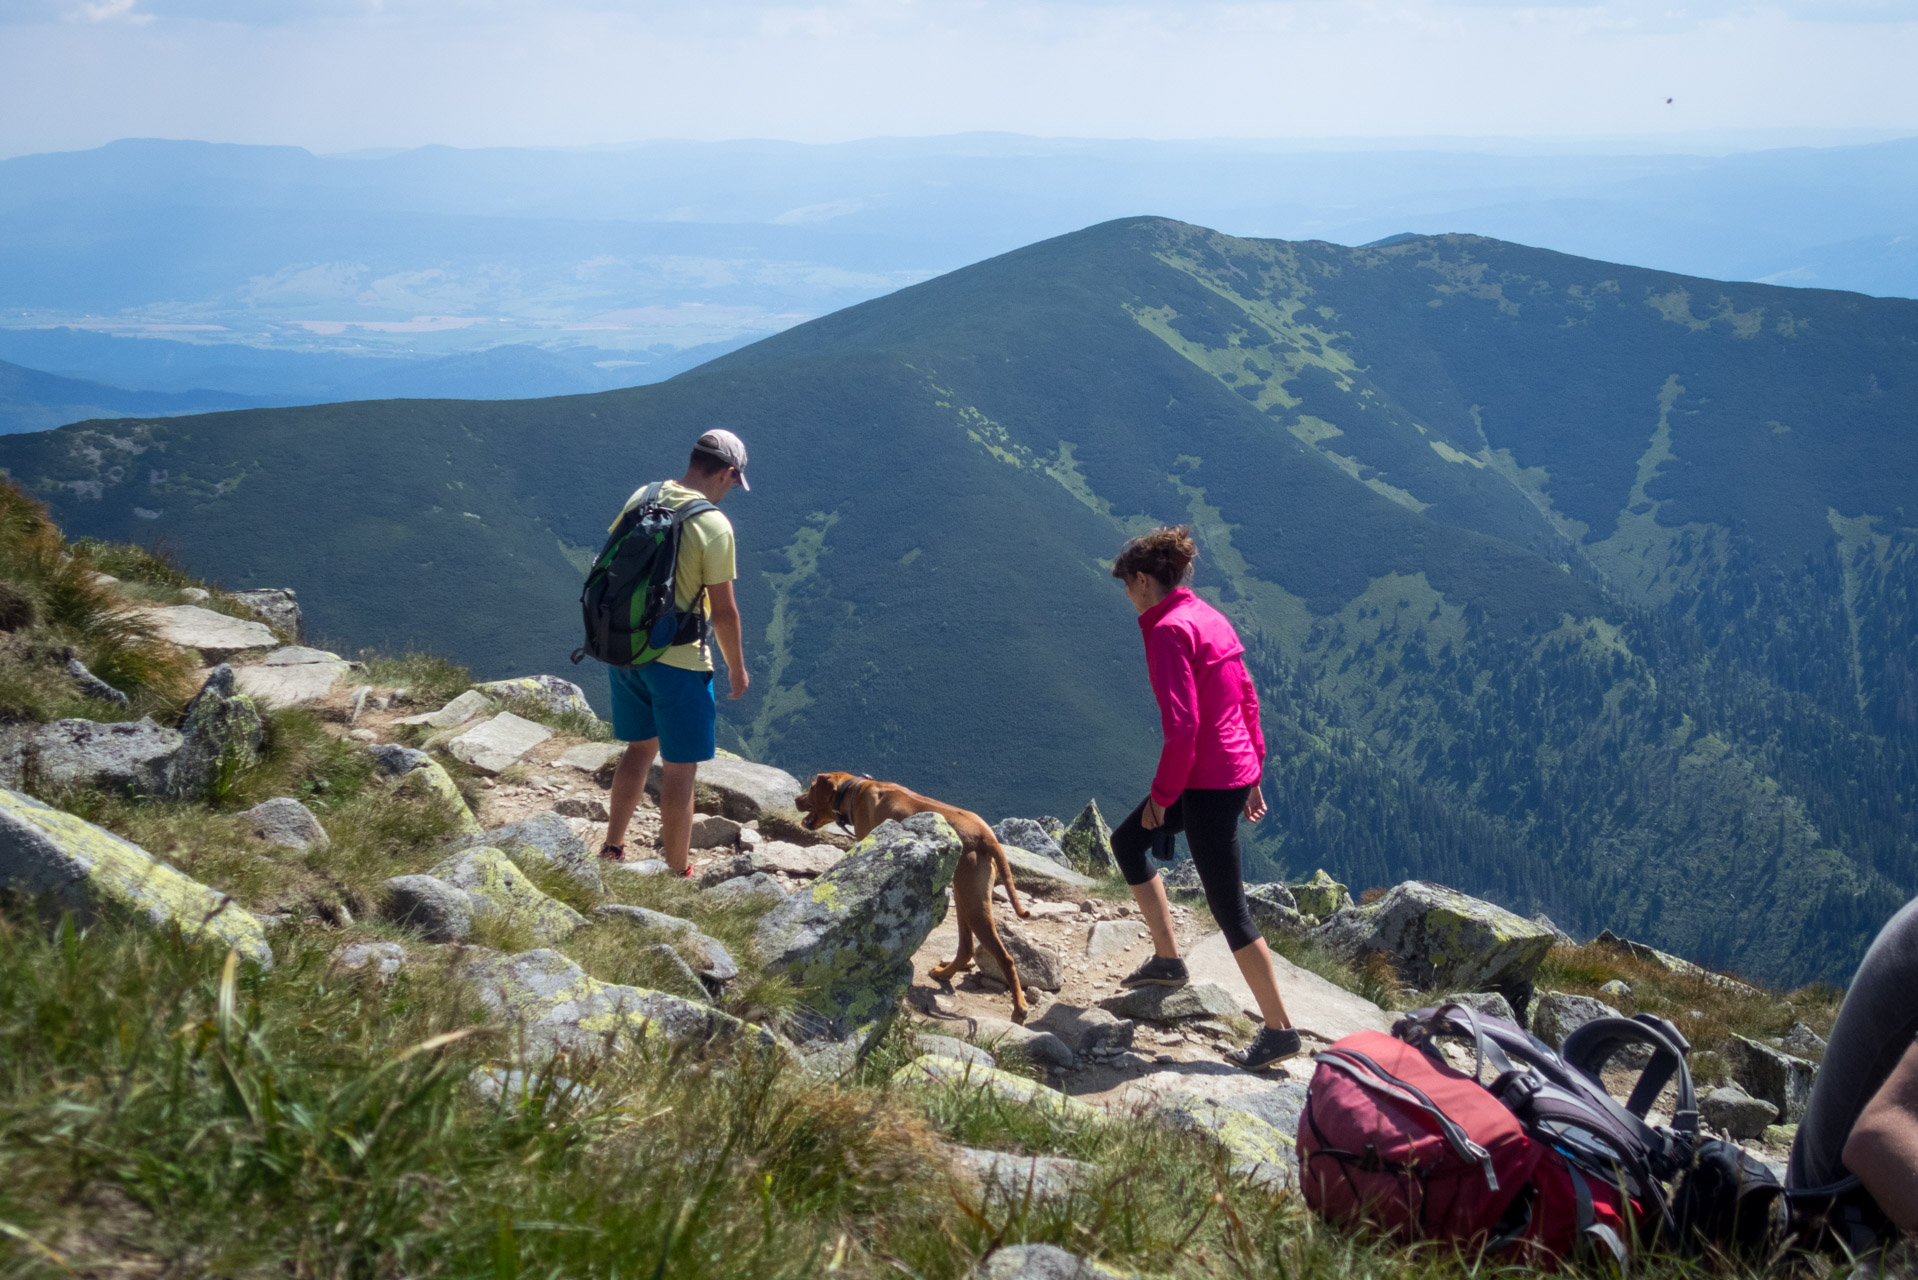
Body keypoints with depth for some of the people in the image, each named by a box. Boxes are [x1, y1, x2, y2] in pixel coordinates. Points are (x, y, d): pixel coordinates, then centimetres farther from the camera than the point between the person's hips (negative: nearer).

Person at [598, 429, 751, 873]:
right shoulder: (714, 525, -18)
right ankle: (677, 874, 16)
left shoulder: (640, 498, 1)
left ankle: (612, 848, 33)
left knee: (640, 747, 24)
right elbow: (723, 611, -14)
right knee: (679, 768, 6)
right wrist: (737, 668, 0)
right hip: (678, 661, -7)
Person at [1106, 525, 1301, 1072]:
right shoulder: (1210, 617, 11)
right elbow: (1248, 698, 15)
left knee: (1228, 906, -1)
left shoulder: (1169, 630, -17)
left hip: (1207, 781, -10)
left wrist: (1162, 794, -13)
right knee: (1127, 841, 24)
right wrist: (1253, 771, 21)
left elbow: (1181, 725, -23)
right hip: (1236, 770, 10)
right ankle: (1168, 959, 31)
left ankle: (1279, 1029, 5)